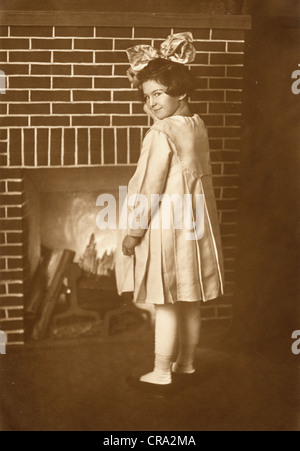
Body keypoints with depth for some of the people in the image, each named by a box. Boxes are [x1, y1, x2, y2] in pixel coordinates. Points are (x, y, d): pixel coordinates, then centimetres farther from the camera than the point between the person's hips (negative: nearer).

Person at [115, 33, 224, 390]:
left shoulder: (162, 133, -19)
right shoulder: (197, 126, 5)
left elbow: (153, 190, -20)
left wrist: (134, 231, -13)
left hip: (166, 225, -8)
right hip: (195, 222, 9)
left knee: (165, 304, 1)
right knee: (190, 301, 16)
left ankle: (162, 372, 11)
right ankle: (186, 362, 29)